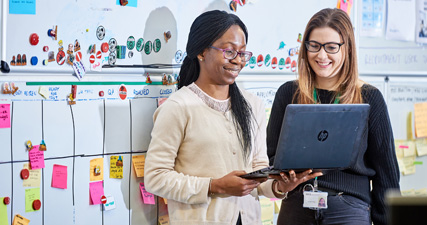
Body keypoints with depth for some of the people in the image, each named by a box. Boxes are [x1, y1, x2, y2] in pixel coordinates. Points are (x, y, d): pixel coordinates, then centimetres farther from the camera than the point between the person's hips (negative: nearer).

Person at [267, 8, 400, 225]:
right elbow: (271, 157, 8)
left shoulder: (369, 98, 1)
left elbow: (386, 171, 4)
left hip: (349, 207, -2)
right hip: (296, 206, 2)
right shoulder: (288, 93, 6)